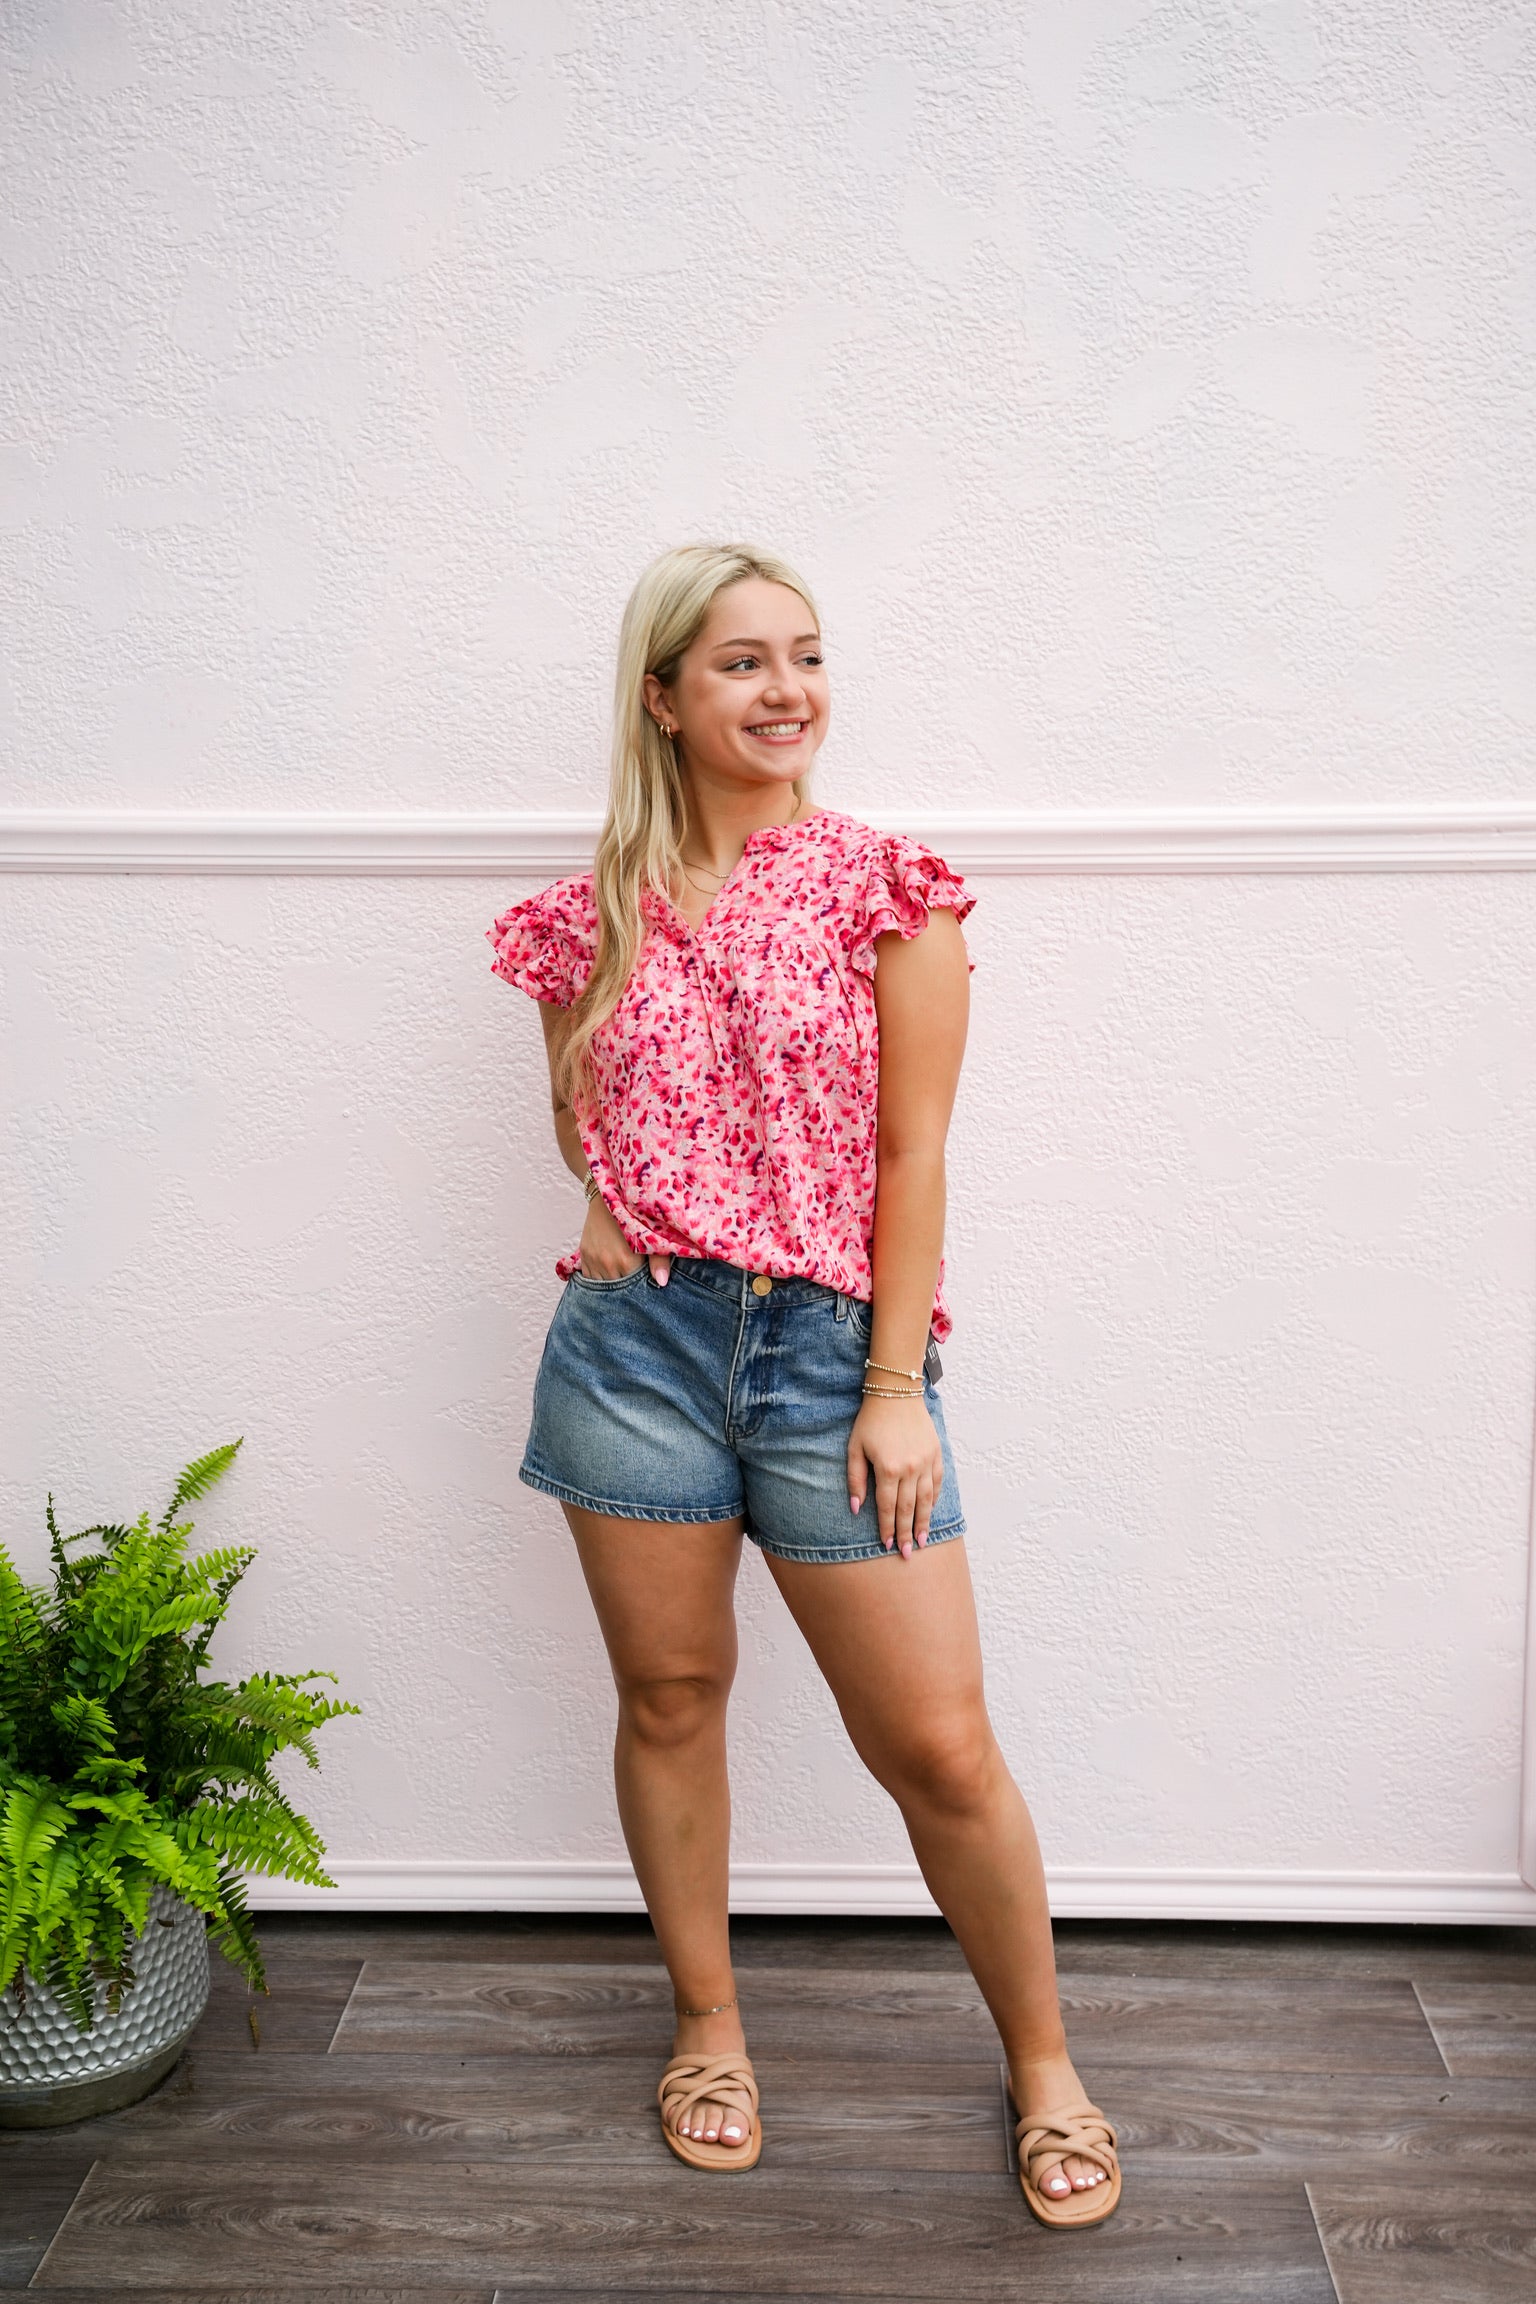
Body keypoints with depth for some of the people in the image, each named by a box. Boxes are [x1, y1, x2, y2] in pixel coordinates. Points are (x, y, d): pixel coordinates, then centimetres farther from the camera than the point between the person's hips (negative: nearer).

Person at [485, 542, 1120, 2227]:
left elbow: (911, 1152, -4)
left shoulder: (887, 888, -1)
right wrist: (610, 1219, -1)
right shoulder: (597, 915, 6)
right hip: (635, 1343, 3)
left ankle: (1041, 2062, 26)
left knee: (938, 1746, 2)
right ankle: (707, 2023, 36)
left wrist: (894, 1387, -8)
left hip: (831, 1345, -2)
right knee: (669, 1697, 13)